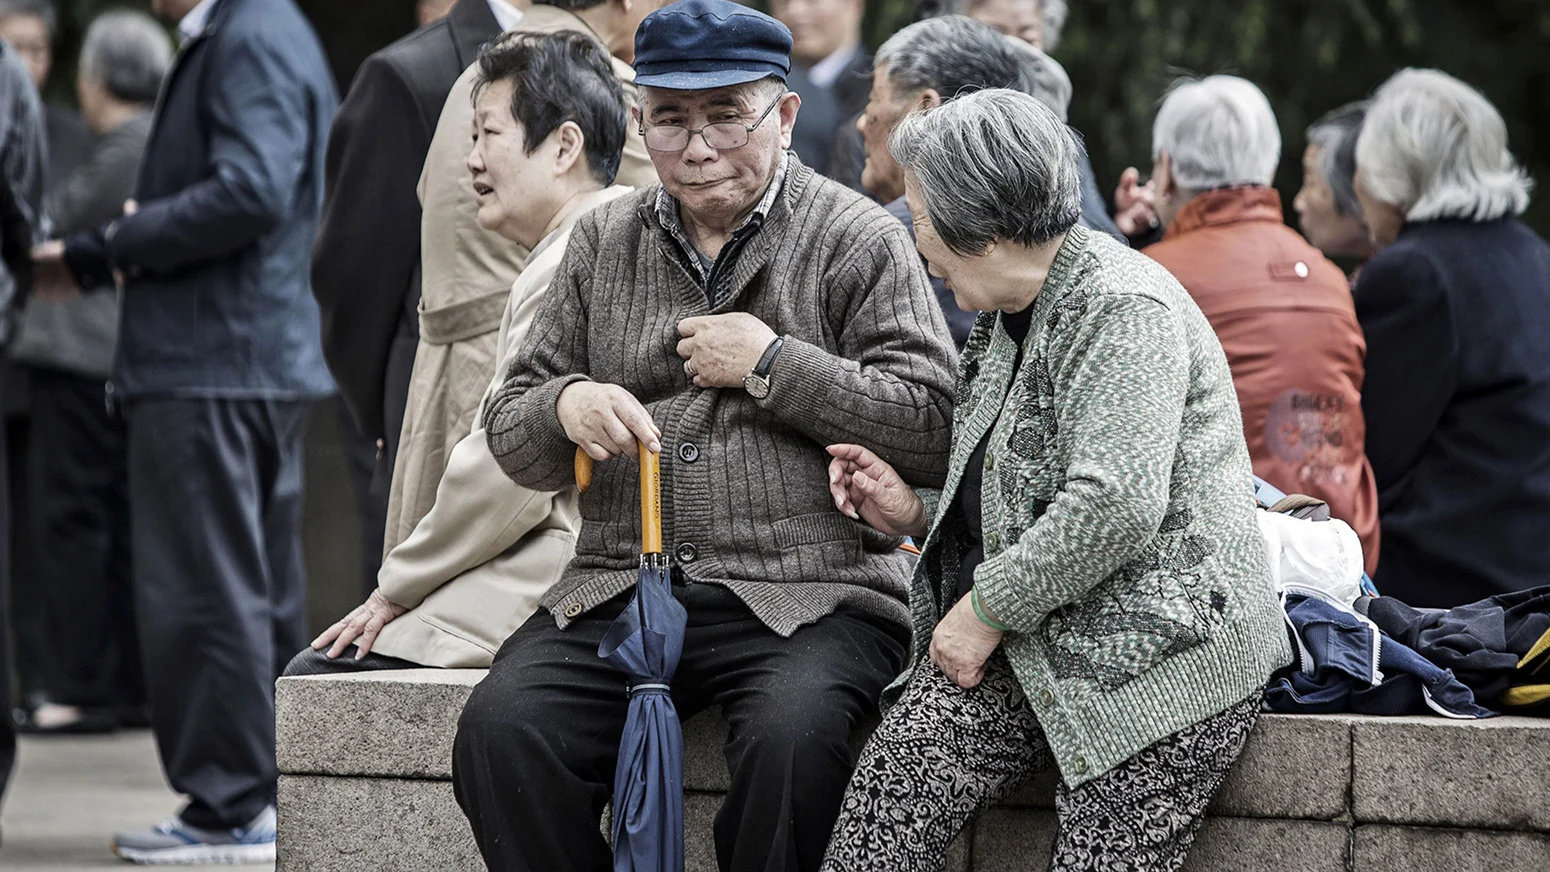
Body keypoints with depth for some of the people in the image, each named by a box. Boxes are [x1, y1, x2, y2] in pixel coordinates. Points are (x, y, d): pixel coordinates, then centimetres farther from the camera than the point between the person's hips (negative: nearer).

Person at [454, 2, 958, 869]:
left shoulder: (858, 241, 3)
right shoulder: (604, 244, 16)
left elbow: (936, 429, -6)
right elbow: (511, 434, 18)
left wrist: (773, 366, -9)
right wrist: (565, 408, -6)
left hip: (809, 597, -4)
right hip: (620, 591, 4)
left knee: (793, 738, -35)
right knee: (500, 731, -23)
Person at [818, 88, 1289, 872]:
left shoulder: (1124, 310, -13)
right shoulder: (1008, 321, 18)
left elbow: (1115, 507, -25)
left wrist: (986, 609, -17)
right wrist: (913, 515, 11)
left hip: (1158, 654, -8)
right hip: (1033, 650, 8)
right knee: (893, 780, -15)